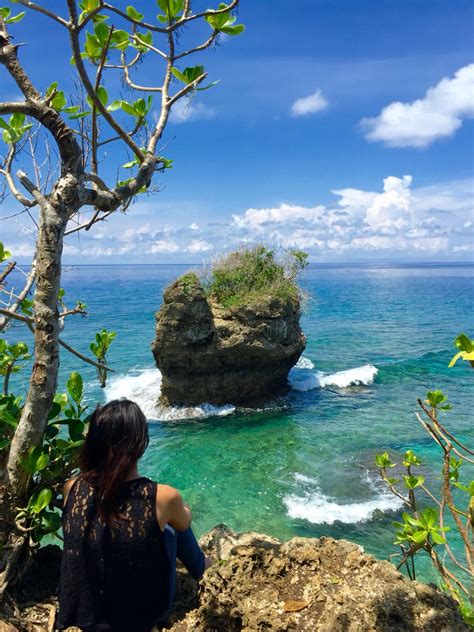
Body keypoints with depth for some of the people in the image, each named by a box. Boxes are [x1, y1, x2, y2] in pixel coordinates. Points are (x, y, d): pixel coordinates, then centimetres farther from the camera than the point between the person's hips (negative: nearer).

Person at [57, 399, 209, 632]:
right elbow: (184, 523, 0)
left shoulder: (72, 489, -15)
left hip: (83, 613, 3)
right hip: (143, 613, -3)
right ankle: (200, 566, 48)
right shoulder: (163, 498, -25)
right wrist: (182, 510, 25)